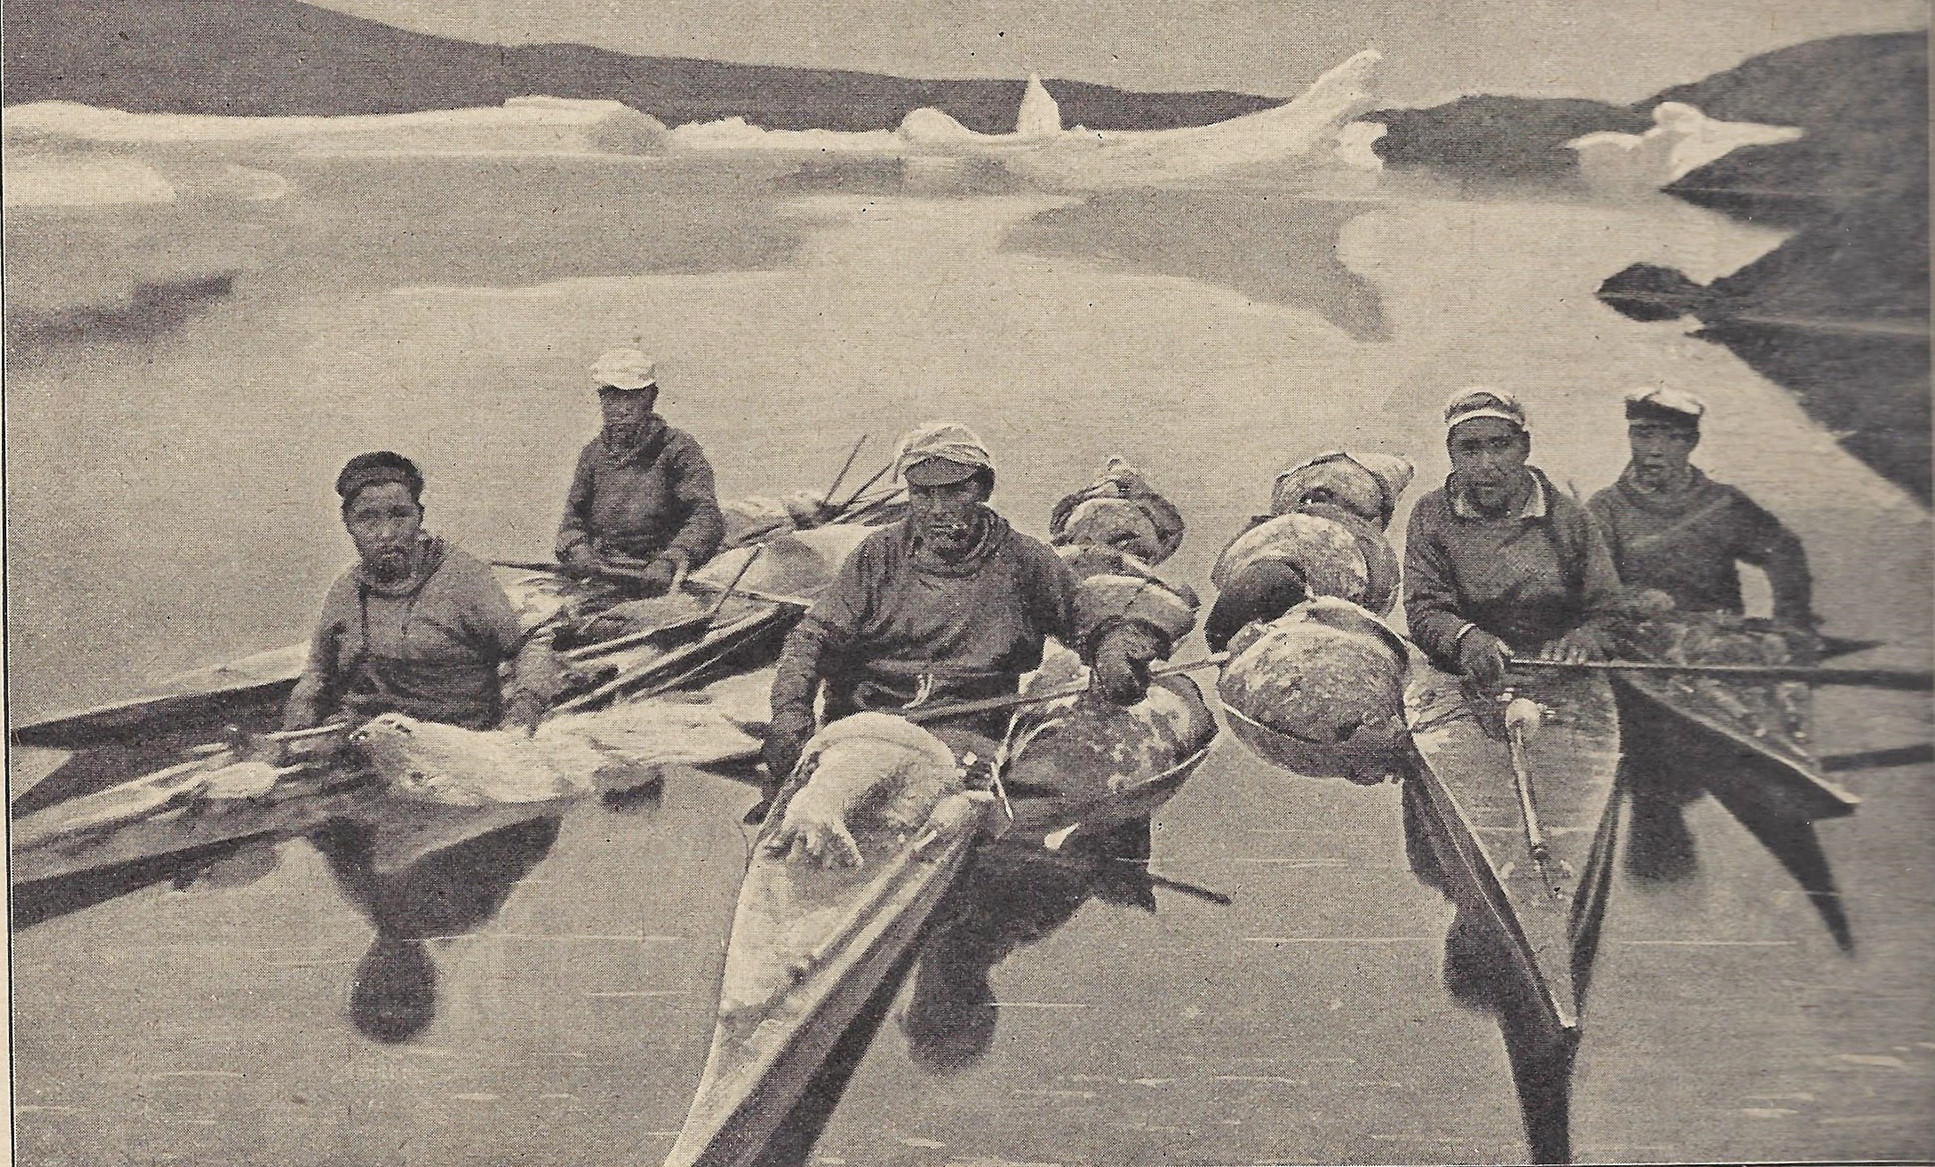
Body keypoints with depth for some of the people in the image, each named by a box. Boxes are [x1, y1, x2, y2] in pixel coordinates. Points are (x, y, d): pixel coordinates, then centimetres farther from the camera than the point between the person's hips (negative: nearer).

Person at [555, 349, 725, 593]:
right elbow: (573, 515, 16)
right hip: (596, 576, 4)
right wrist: (577, 550, -8)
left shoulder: (678, 448, 2)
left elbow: (708, 519, -9)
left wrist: (668, 563, -26)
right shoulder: (594, 452, 19)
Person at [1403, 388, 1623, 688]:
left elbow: (1606, 612, 7)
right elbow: (1424, 609, 0)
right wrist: (1464, 637, -22)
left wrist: (1585, 637, -18)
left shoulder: (1569, 519, 6)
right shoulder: (1430, 516, 7)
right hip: (1463, 681, -1)